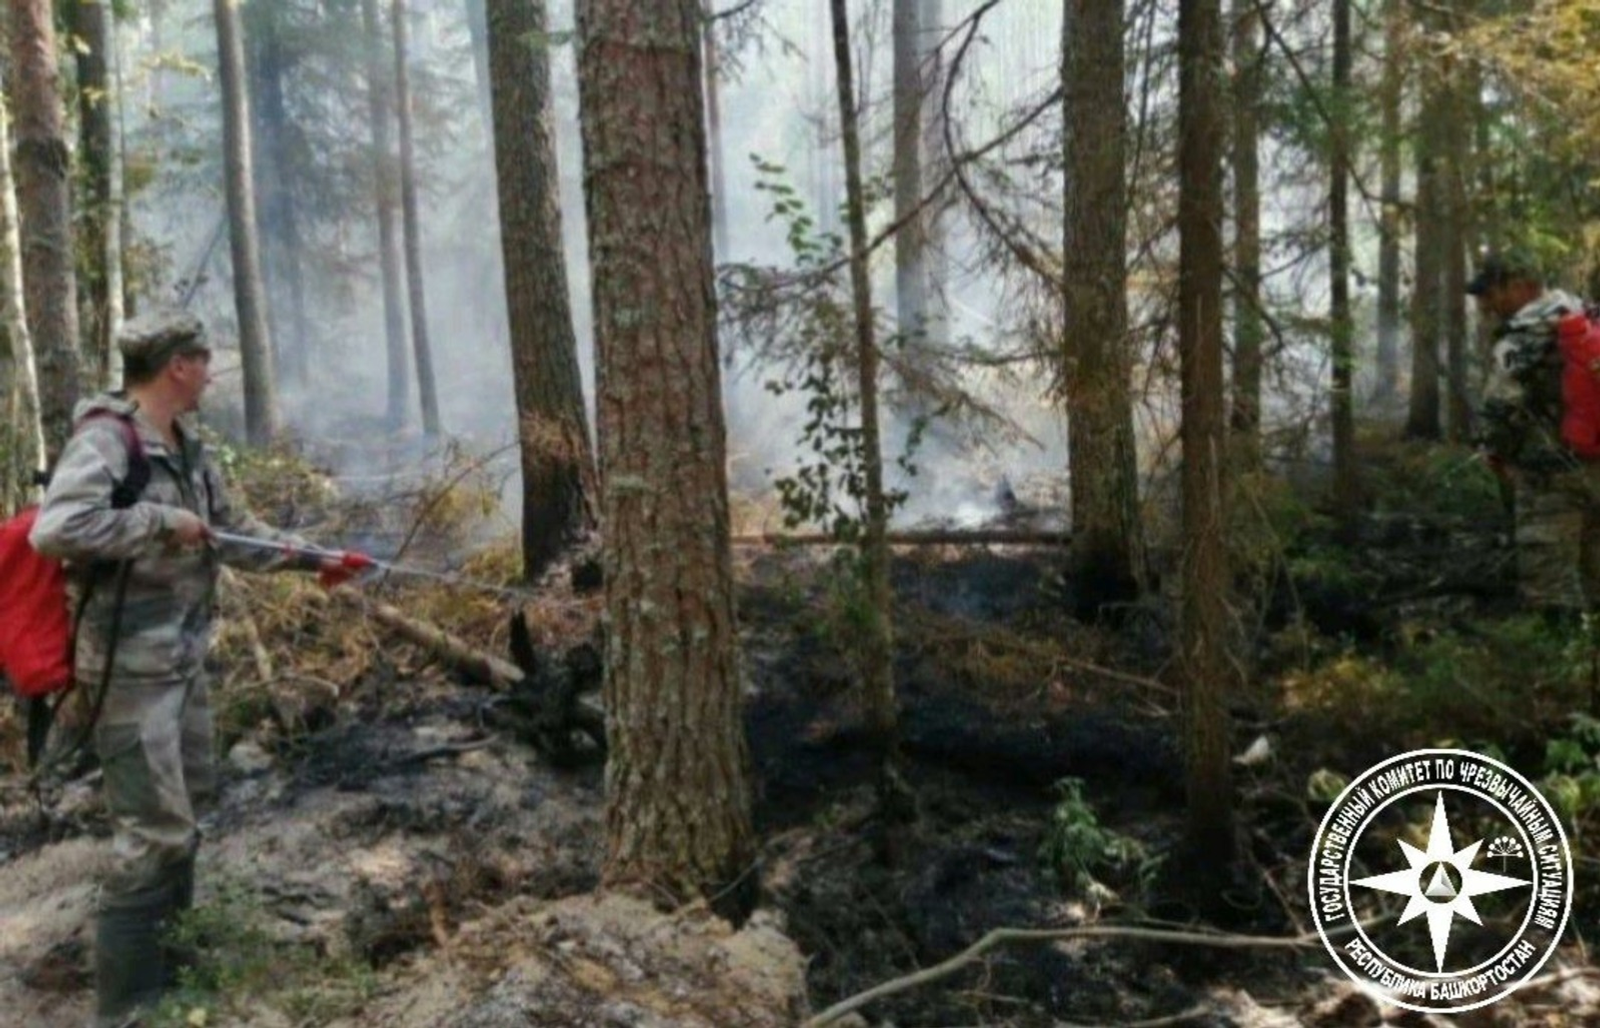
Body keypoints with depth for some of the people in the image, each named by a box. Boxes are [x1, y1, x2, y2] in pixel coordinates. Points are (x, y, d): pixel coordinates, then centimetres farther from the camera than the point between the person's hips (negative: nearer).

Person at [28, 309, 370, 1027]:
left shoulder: (186, 447, 10)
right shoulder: (106, 436, -18)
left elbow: (235, 531, 18)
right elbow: (55, 529, -32)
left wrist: (314, 559, 12)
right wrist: (161, 521, -24)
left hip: (183, 657, 10)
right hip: (131, 663, -9)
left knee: (190, 800, 19)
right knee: (156, 826, -6)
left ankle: (154, 950, 35)